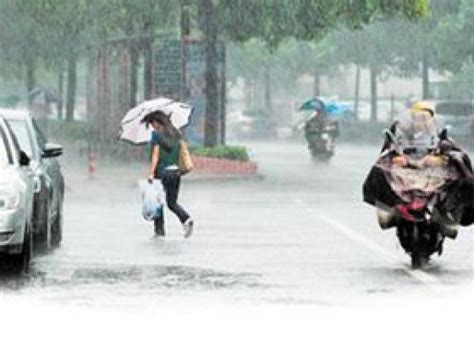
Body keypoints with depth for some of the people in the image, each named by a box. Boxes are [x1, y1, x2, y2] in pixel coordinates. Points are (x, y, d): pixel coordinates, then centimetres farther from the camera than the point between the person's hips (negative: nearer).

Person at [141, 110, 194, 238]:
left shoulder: (156, 134, -9)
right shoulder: (176, 134, 8)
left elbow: (155, 155, -15)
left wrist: (151, 173, -16)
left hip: (162, 171, -5)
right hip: (175, 171, 5)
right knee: (172, 202, 14)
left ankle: (159, 230, 12)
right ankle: (187, 219, -11)